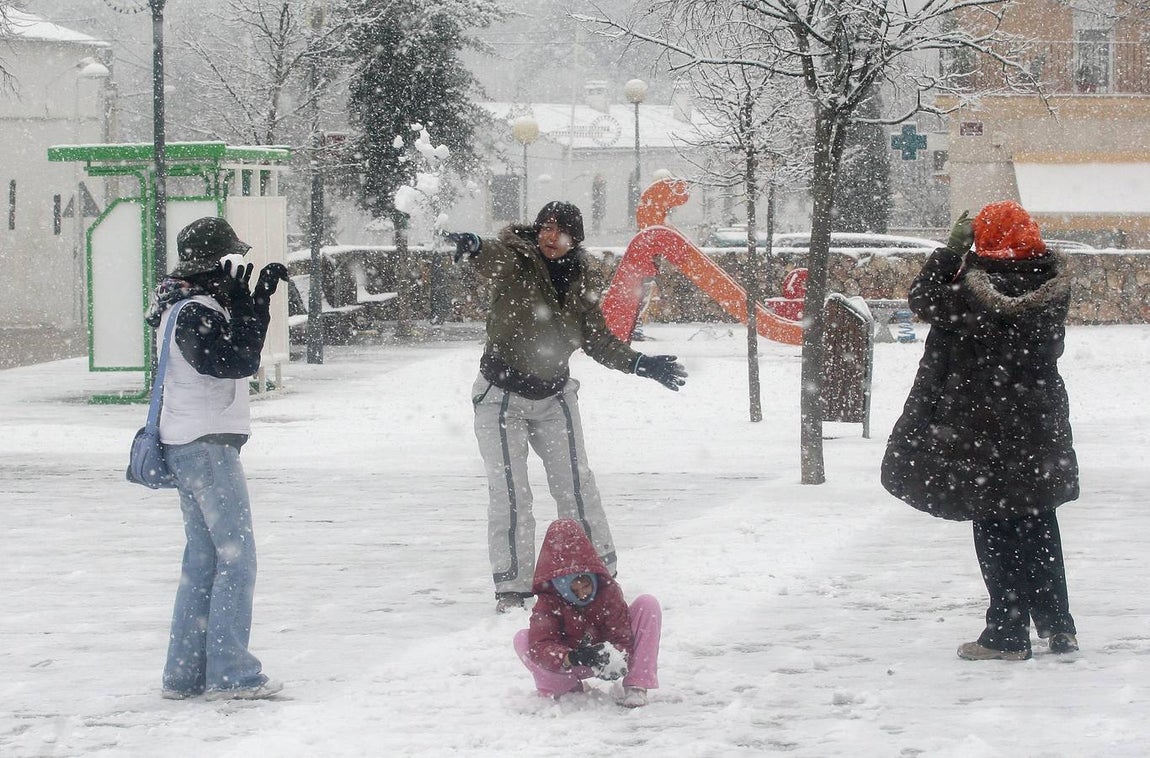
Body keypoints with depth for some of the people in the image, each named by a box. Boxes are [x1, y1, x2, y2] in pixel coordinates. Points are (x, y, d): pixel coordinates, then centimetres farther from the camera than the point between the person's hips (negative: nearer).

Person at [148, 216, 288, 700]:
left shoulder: (189, 306, 13)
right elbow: (240, 361, -22)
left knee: (202, 558, 13)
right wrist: (246, 301, -18)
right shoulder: (194, 315, -17)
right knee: (235, 556, -7)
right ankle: (230, 673, -7)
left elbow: (240, 352, 19)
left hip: (190, 446, 10)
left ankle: (185, 673, 14)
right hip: (207, 446, -10)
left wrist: (262, 293, 11)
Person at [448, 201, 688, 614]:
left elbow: (597, 341, 7)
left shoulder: (581, 282, 0)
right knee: (509, 493, -4)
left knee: (576, 486, 6)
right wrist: (474, 248, -65)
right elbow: (493, 261, -40)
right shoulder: (514, 260, -15)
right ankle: (512, 585, 3)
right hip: (503, 397, -4)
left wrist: (642, 364, -5)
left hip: (554, 397, 4)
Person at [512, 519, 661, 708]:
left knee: (648, 605, -20)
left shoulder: (609, 592, -19)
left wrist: (616, 657, -46)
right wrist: (571, 657, -52)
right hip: (569, 664, 0)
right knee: (522, 639, -24)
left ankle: (636, 687, -21)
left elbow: (623, 637, -21)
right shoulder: (548, 601, -20)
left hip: (607, 656, 0)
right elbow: (540, 646, -32)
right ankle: (569, 691, -11)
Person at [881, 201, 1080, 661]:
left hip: (983, 431, -5)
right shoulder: (1052, 283, -6)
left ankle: (1008, 634, 6)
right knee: (1039, 528, 17)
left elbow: (923, 299, -7)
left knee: (997, 534, 4)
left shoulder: (972, 290, -21)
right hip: (1041, 428, 5)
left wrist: (950, 250, 1)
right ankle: (1057, 627, 21)